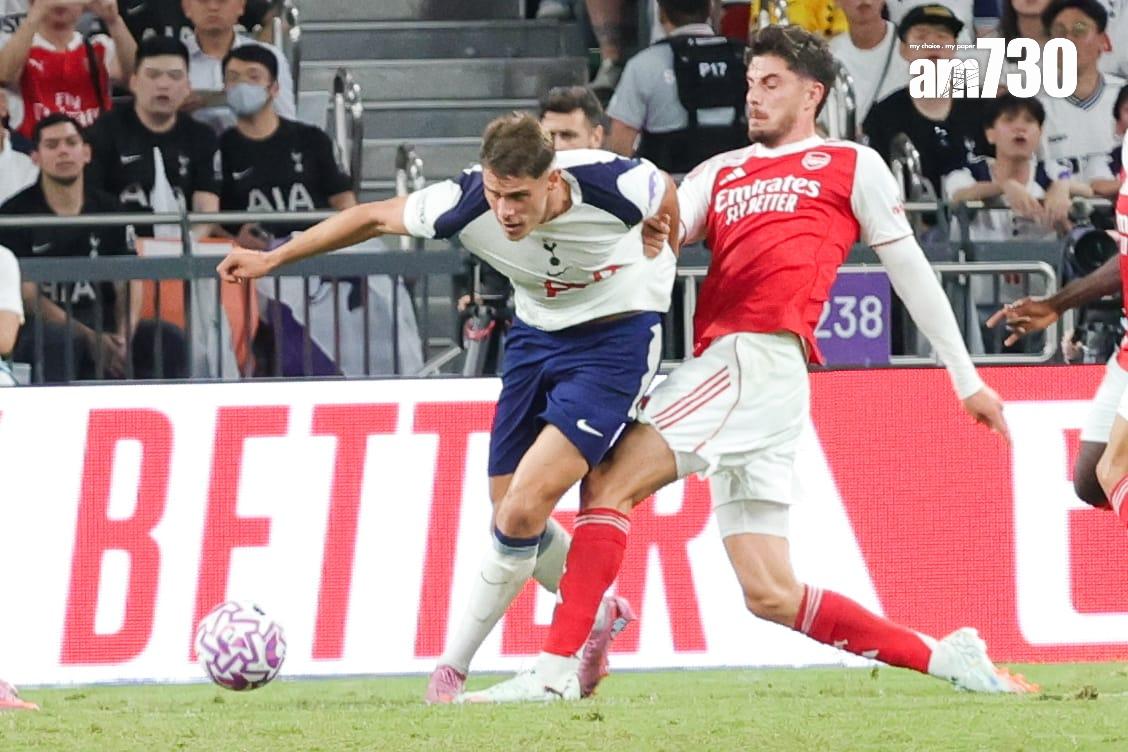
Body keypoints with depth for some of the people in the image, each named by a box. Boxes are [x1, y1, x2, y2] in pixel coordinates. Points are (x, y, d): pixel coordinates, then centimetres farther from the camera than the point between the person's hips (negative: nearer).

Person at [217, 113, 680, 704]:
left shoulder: (614, 185, -30)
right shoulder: (467, 203, -23)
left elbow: (672, 203, -6)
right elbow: (374, 218, -6)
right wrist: (272, 259, -1)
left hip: (617, 333, -5)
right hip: (535, 334, 5)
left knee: (522, 510, -17)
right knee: (512, 520, 6)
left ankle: (455, 663, -2)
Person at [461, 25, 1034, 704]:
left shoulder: (853, 165, 13)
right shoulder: (721, 174, 28)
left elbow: (910, 269, 14)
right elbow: (660, 229, 13)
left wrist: (966, 378, 15)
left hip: (761, 359, -7)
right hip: (725, 364, 7)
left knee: (609, 483, -17)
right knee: (771, 594, 0)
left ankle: (558, 670, -21)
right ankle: (946, 659, 7)